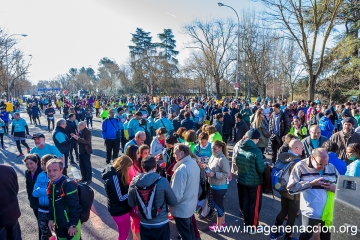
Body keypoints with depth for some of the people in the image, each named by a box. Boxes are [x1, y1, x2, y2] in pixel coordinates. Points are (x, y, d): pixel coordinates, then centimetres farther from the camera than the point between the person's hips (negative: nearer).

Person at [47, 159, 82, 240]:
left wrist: (73, 225, -19)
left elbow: (75, 207, -24)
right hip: (59, 224, 8)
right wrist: (51, 219, 10)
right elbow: (52, 204, 12)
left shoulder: (69, 185, -25)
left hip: (70, 225, -7)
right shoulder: (51, 184, 1)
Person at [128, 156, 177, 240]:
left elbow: (131, 204, 3)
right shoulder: (163, 181, -20)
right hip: (161, 224, -2)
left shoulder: (134, 182, -10)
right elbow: (173, 202, -9)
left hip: (144, 224, 3)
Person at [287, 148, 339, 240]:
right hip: (310, 213, -4)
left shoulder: (331, 167, 2)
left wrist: (335, 188, -12)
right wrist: (311, 183, -23)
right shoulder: (301, 166, -12)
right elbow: (291, 188, -17)